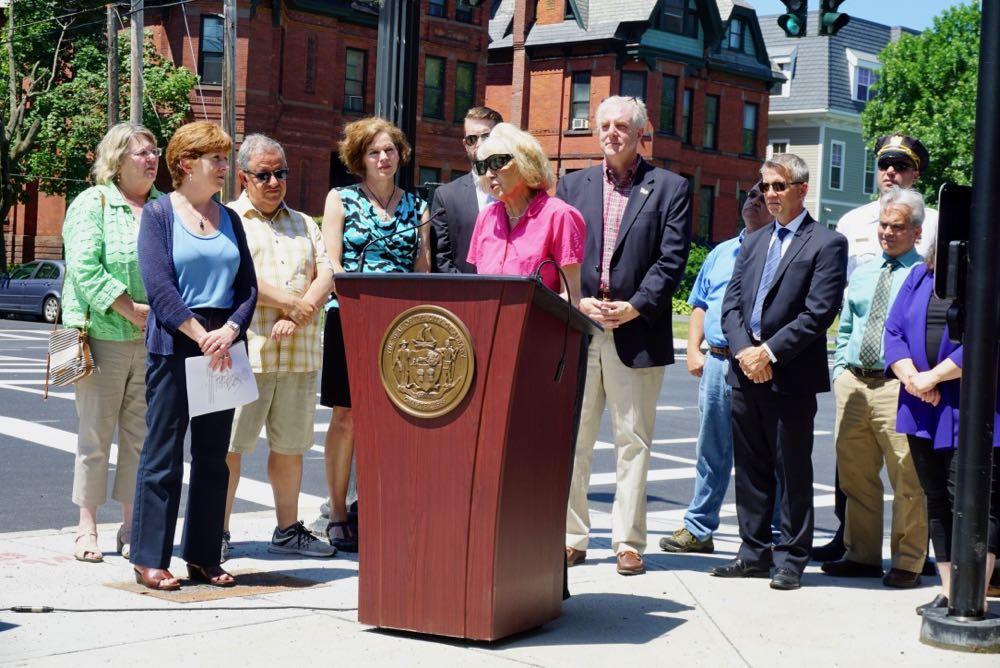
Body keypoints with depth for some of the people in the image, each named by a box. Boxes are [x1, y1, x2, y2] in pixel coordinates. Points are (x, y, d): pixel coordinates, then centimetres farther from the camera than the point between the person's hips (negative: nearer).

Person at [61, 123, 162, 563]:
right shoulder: (92, 204, -1)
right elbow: (85, 270, -11)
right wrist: (131, 310, -16)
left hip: (155, 342, 4)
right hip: (103, 336, -4)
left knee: (140, 436, 7)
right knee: (95, 435, 2)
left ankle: (131, 527, 15)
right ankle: (86, 528, 11)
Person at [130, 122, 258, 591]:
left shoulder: (229, 219, 13)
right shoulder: (159, 214, -2)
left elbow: (248, 287, 8)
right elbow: (159, 287, -11)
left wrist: (229, 331, -10)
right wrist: (202, 336, -17)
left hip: (224, 346, 5)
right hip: (174, 346, -5)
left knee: (213, 456, 8)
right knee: (163, 454, -2)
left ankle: (203, 556, 16)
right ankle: (149, 559, 5)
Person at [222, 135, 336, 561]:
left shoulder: (304, 224, 20)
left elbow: (325, 276, 8)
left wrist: (298, 317, -9)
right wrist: (294, 303, -11)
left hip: (301, 354, 5)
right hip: (246, 351, -5)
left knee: (290, 446, 10)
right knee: (230, 445, -2)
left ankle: (288, 530, 19)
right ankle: (217, 532, 6)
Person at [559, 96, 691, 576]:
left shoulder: (670, 188, 5)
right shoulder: (572, 185, 13)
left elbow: (672, 260, -3)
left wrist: (634, 308, -13)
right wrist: (579, 303, -8)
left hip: (636, 333, -2)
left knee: (633, 441, 3)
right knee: (572, 439, 4)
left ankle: (628, 542, 9)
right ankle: (571, 537, 12)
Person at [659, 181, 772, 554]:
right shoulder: (722, 253, 19)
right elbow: (699, 305, 21)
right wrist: (694, 350, 9)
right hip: (716, 362, 5)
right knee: (712, 451, 11)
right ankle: (698, 529, 18)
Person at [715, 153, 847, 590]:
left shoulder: (827, 244, -3)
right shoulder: (753, 243, 17)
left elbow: (819, 312, -12)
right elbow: (731, 304, 11)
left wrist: (770, 352, -16)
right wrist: (744, 350, -7)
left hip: (792, 376, -6)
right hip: (746, 372, 6)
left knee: (793, 471, 1)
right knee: (750, 468, 11)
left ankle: (790, 559, 9)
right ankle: (755, 553, 20)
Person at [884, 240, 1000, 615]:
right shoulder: (920, 275, 15)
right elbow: (894, 330, 9)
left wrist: (931, 377, -14)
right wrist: (911, 377, -9)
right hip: (923, 412, 6)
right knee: (937, 502, 10)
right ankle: (949, 594, 18)